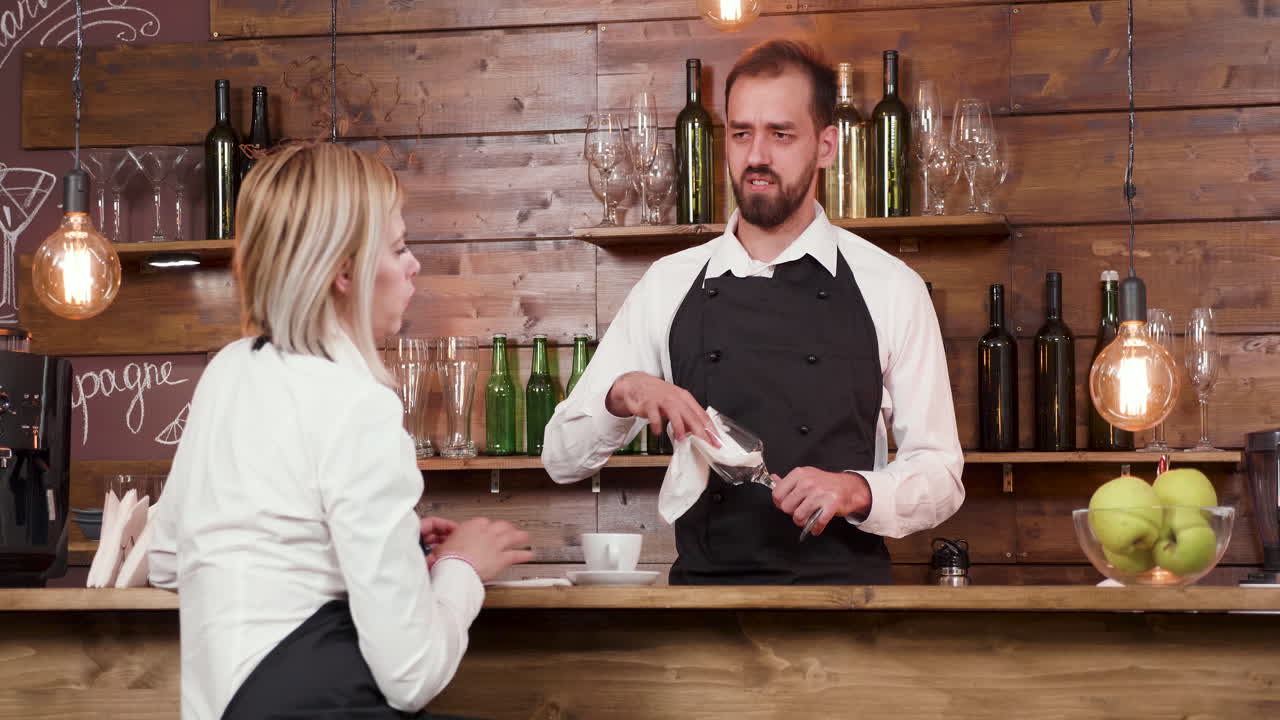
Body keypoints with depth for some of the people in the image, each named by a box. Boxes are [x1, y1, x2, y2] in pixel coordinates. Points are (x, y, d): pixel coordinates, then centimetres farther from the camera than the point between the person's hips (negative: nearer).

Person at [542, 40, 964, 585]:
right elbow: (562, 458, 9)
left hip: (843, 585, -1)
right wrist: (621, 394, -11)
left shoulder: (888, 288, 4)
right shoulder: (669, 286, 9)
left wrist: (857, 490, -15)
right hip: (702, 583, 1)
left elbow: (939, 475, 6)